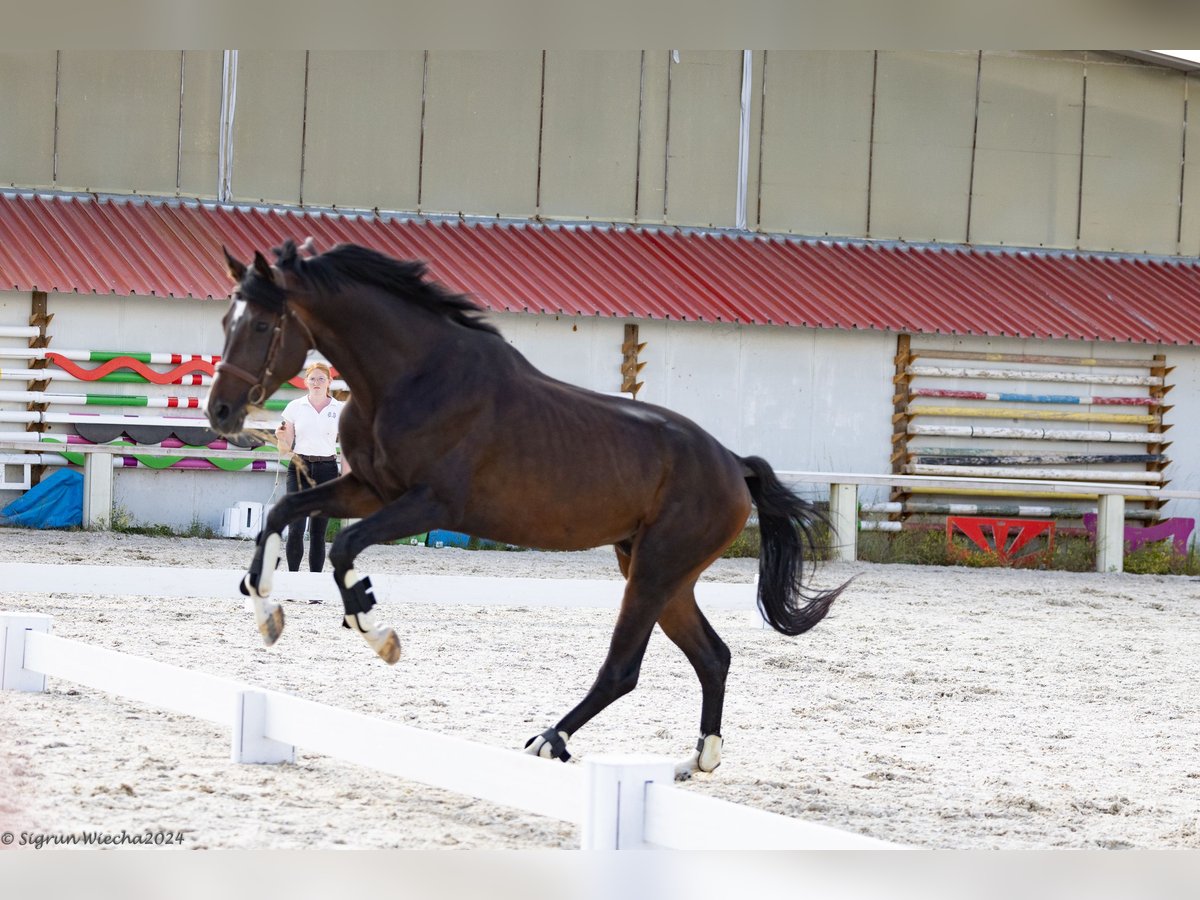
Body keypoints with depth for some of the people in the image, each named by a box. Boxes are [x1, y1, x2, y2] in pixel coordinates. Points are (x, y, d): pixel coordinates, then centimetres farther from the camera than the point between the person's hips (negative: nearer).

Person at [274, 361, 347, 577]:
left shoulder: (340, 409, 4)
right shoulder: (295, 407, 5)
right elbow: (286, 448, 7)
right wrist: (280, 438, -16)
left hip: (326, 470, 0)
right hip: (299, 469, 0)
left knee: (318, 532, 3)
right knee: (296, 528, -14)